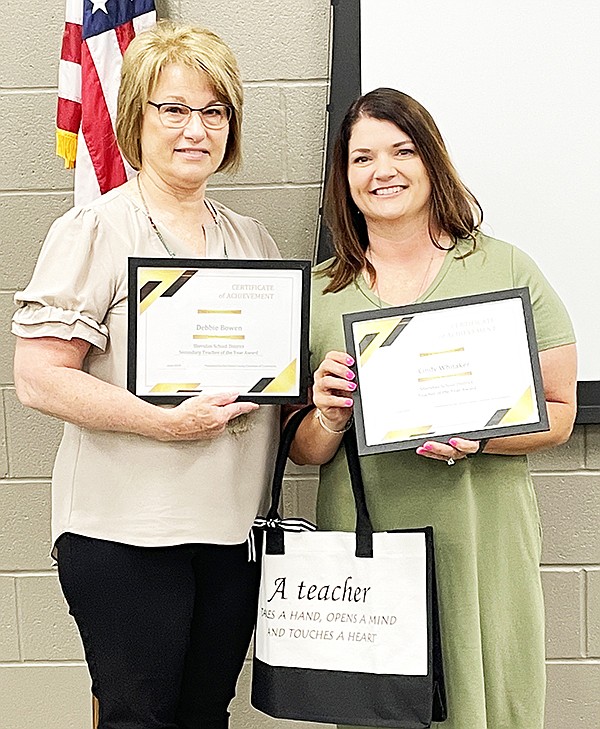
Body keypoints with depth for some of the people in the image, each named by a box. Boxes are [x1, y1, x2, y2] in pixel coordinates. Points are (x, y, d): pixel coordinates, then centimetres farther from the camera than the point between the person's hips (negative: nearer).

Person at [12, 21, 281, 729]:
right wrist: (164, 422, -21)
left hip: (234, 523, 6)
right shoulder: (95, 231, -5)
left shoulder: (253, 240, 13)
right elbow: (37, 378, -12)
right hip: (126, 529, -5)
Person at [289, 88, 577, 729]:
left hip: (480, 542, -1)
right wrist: (329, 417, -12)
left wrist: (478, 435, -17)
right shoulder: (317, 292, 6)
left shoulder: (505, 269, 1)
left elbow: (558, 411, 0)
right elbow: (300, 452, 9)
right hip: (360, 548, 2)